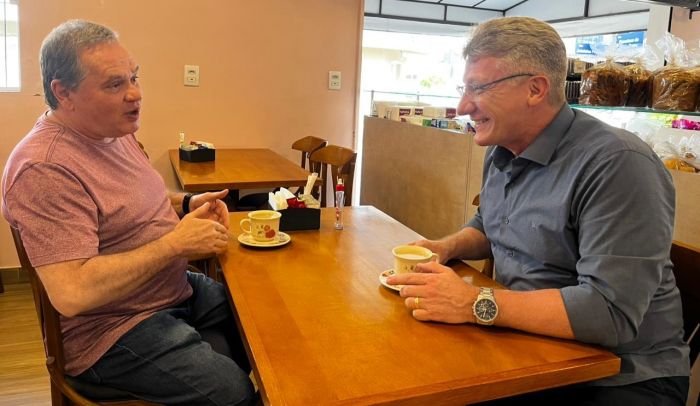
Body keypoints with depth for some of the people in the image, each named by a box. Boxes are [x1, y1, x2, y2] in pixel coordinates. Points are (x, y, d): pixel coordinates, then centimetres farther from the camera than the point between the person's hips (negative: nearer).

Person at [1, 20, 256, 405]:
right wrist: (176, 243, -25)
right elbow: (71, 294, -31)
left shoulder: (114, 132, 5)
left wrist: (186, 203, 1)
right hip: (113, 332, -9)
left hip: (177, 289, 9)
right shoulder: (45, 168, -25)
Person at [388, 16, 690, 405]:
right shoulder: (502, 151, 4)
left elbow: (611, 312, -29)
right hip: (527, 350, 7)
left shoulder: (618, 165, -23)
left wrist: (475, 303, -28)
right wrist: (446, 247, 1)